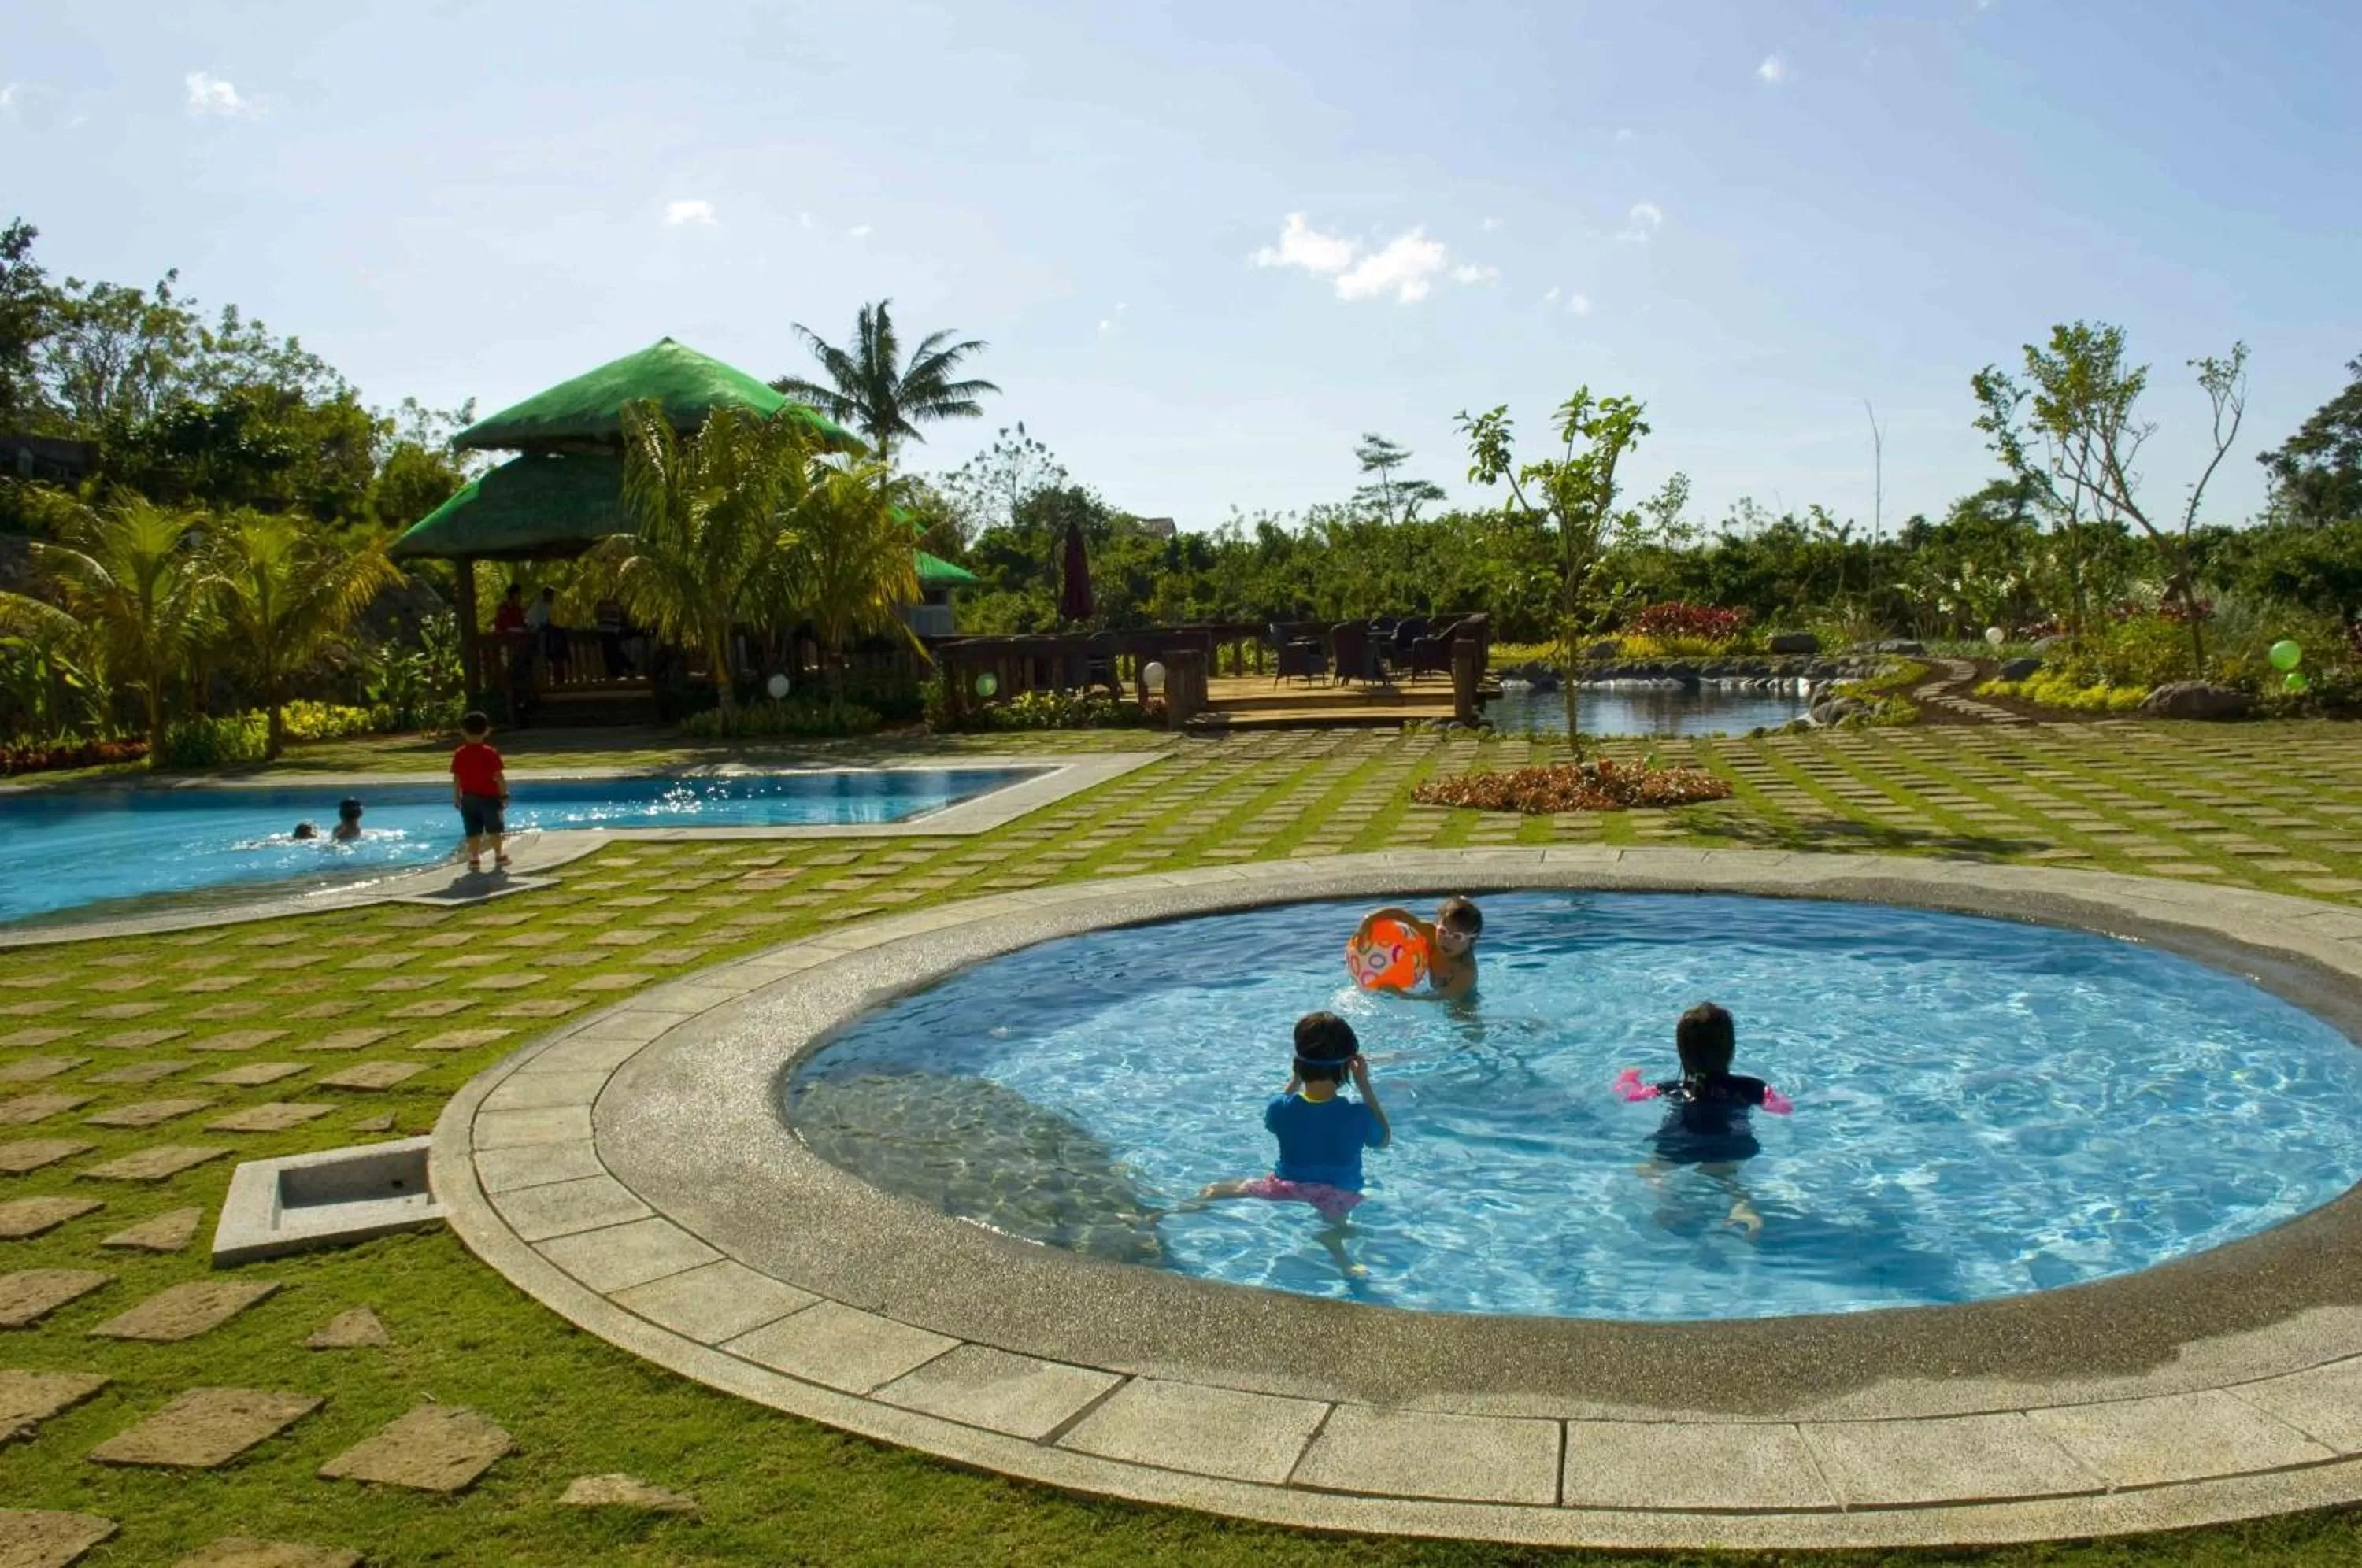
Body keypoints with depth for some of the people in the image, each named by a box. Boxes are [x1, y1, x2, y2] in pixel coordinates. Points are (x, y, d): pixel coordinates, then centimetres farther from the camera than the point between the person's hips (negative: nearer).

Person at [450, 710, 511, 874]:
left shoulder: (459, 754, -4)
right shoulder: (490, 753, -12)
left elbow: (456, 779, -1)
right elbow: (499, 777, -12)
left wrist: (456, 797, 8)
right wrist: (504, 794, -2)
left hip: (468, 798, 2)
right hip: (489, 797, -2)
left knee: (473, 831, 7)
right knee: (494, 829, 12)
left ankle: (474, 859, 9)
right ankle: (499, 856, 18)